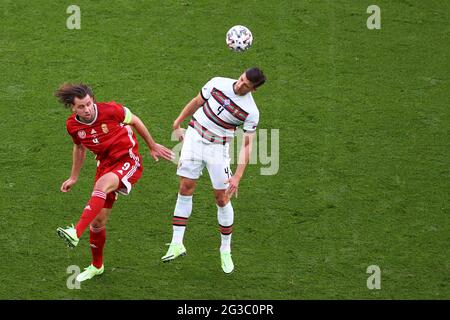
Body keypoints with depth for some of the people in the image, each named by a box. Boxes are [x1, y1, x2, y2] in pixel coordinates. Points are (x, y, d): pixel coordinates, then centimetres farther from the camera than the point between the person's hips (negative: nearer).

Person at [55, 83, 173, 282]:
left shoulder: (110, 110, -17)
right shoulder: (72, 125, -4)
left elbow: (135, 121, 1)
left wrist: (152, 146, 12)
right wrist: (73, 178, 24)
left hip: (128, 161, -5)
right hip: (106, 165, 5)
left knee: (103, 184, -37)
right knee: (98, 219, 5)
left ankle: (76, 233, -50)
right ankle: (97, 266, 28)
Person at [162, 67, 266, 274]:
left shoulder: (251, 112, -16)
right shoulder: (218, 84, -10)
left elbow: (247, 145, -13)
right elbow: (196, 102, 7)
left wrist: (237, 176, -19)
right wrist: (177, 124, 11)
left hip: (218, 148, -2)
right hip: (194, 138, 2)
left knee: (222, 198, -1)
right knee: (185, 188, 0)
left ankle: (225, 250, 15)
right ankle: (177, 244, 4)